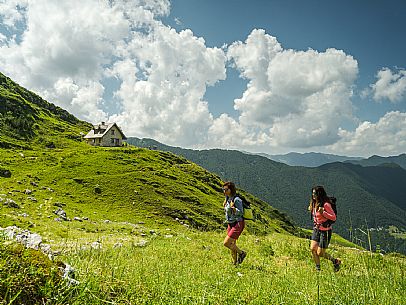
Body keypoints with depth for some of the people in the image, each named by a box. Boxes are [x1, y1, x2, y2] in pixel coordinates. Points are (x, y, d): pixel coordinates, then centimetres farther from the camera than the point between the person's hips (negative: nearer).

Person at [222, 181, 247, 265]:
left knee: (226, 243, -12)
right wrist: (225, 203, 11)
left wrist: (233, 207, -32)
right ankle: (235, 262, 27)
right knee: (232, 245, 13)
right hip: (230, 224, 8)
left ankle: (241, 253, 8)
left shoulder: (237, 200, -19)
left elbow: (240, 213, -18)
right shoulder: (228, 198, 5)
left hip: (238, 224, -8)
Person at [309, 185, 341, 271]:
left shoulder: (326, 204, -20)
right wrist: (311, 209, 5)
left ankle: (336, 261, 25)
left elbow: (333, 217, -19)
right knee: (312, 249, -1)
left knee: (320, 253, 0)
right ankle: (318, 269, 15)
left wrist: (323, 212, -30)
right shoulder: (315, 203, 4)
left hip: (325, 231, -7)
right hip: (316, 229, 7)